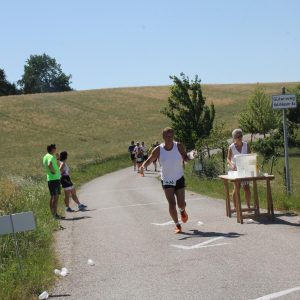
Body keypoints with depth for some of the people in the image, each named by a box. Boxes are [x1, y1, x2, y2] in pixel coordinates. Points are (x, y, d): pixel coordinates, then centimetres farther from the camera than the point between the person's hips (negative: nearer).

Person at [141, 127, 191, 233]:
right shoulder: (158, 150, -12)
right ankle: (177, 225, 6)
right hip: (166, 181, -1)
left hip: (179, 179, 1)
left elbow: (185, 157, 2)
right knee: (172, 204, -12)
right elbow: (149, 160, -2)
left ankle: (182, 211, 41)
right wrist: (143, 166, -24)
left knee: (181, 203, 2)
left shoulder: (179, 146, -11)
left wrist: (188, 158, -23)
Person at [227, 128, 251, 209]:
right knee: (236, 188, -4)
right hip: (235, 169, -2)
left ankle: (248, 206, 7)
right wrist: (231, 165, -25)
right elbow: (228, 159, -4)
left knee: (246, 187, -4)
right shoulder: (231, 147, -8)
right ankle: (236, 207, 6)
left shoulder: (246, 145, -1)